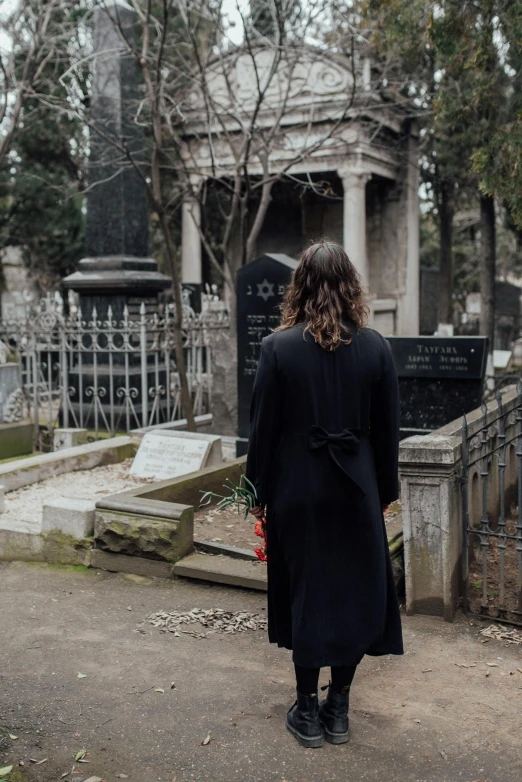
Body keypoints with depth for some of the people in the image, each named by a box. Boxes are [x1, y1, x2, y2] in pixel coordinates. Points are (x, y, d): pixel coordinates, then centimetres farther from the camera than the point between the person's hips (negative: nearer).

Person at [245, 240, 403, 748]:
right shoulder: (375, 347, -5)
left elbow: (263, 426, -7)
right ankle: (338, 710, 23)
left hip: (297, 486, -1)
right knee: (355, 591, 14)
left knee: (305, 591, 11)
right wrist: (385, 487, 12)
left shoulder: (279, 347, -10)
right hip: (356, 489, 1)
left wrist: (259, 491, 4)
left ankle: (308, 711, 21)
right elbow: (387, 427, 1)